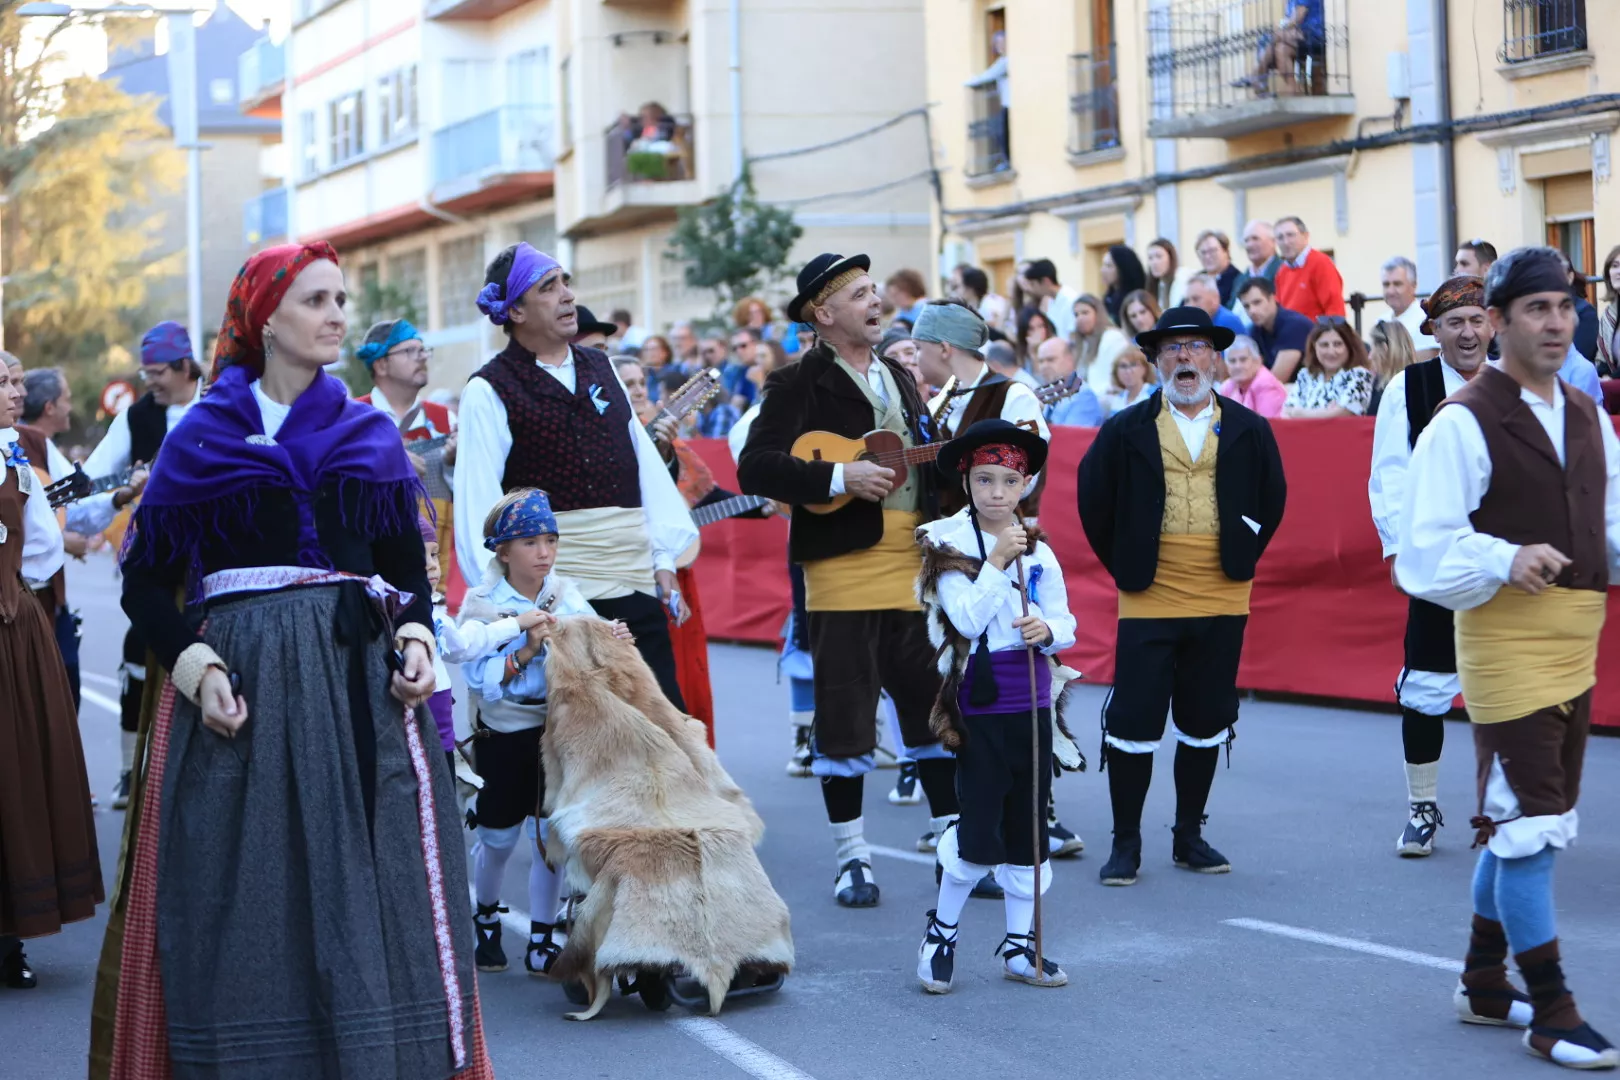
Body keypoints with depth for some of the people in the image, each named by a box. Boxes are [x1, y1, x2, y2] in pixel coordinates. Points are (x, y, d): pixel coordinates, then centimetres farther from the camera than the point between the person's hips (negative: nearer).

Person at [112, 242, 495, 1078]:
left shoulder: (371, 436, 13)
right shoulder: (203, 437, 4)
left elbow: (408, 568, 17)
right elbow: (144, 581, 5)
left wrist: (415, 642, -3)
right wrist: (196, 668, -10)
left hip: (363, 688, 2)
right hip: (244, 692, -2)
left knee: (373, 889, -1)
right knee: (250, 900, -2)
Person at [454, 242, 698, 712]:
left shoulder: (600, 368, 15)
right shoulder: (490, 391, -4)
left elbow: (646, 463, 15)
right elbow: (477, 501, -9)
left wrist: (663, 558, 9)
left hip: (635, 588, 5)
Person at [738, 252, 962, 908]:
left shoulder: (899, 379, 18)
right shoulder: (800, 385, -4)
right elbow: (755, 468, -15)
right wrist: (838, 477, -21)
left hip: (913, 568, 6)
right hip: (843, 568, -6)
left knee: (937, 704, 7)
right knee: (844, 713, 0)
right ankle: (852, 858, 10)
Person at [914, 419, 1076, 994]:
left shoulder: (1039, 551, 6)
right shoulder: (949, 547, -5)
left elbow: (1064, 624, 7)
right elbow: (967, 620, -15)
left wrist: (1048, 631, -15)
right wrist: (997, 562, -19)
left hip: (1032, 699, 4)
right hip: (980, 703, -4)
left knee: (1028, 826, 8)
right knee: (980, 827, -7)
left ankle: (1019, 945, 18)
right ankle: (941, 932, 14)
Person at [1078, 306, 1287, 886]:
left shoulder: (1249, 431, 6)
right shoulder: (1126, 431, 1)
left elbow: (1272, 500, 14)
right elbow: (1093, 500, 7)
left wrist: (1244, 556, 9)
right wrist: (1123, 566, 6)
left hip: (1223, 602, 2)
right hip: (1148, 601, -2)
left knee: (1206, 723, 8)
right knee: (1133, 722, -3)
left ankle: (1189, 836, 21)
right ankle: (1125, 842, 7)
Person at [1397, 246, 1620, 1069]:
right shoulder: (1465, 423, -12)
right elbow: (1425, 550, -16)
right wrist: (1504, 561, -30)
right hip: (1505, 639, -8)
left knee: (1524, 821, 16)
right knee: (1530, 822, -7)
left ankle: (1484, 983, 30)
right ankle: (1551, 1014, 1)